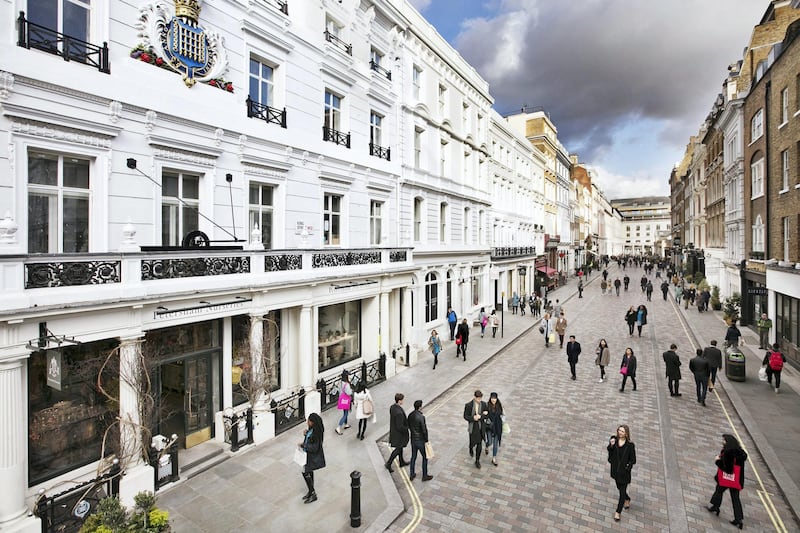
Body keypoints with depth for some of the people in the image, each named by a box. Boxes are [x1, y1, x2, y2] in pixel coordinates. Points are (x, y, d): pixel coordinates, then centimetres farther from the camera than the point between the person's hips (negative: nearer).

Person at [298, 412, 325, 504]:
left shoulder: (316, 433, -31)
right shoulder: (312, 429, -4)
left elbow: (314, 448, -28)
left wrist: (303, 445, -22)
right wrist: (305, 434, -8)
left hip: (313, 456, -9)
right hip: (309, 454, 9)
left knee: (306, 473, 0)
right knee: (309, 472, 19)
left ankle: (313, 494, 15)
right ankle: (311, 492, 36)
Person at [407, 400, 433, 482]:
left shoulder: (410, 415, -4)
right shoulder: (421, 417, -27)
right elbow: (424, 430, -22)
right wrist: (426, 440, -9)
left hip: (413, 439, 7)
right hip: (420, 440, -7)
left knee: (413, 457, 20)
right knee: (425, 457, 13)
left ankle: (411, 475, 31)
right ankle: (425, 476, 25)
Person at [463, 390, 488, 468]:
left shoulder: (484, 404, -9)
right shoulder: (468, 405, -17)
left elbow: (487, 415, -5)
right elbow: (465, 416, -11)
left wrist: (480, 416, -22)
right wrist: (473, 418, -27)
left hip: (481, 427, 2)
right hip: (473, 427, -2)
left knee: (479, 444, 7)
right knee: (473, 443, 10)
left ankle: (477, 461, 25)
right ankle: (471, 449, 47)